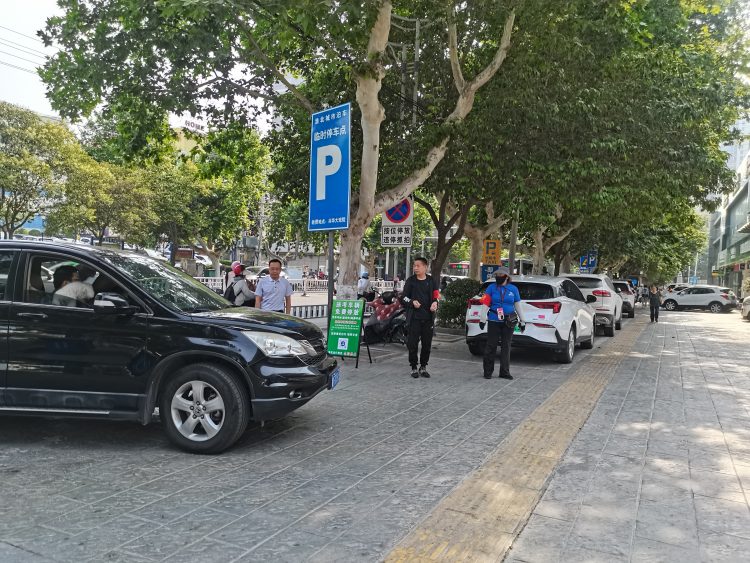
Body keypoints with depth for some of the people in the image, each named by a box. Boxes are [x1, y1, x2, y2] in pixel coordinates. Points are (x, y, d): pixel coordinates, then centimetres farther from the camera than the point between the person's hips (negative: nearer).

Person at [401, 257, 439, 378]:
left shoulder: (431, 281, 8)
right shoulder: (411, 281, 5)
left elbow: (436, 296, 9)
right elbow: (403, 298, 5)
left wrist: (435, 303, -12)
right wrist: (412, 302, -14)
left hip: (428, 318, 1)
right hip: (414, 317, -1)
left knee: (427, 344, 6)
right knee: (412, 343, -2)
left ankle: (423, 367, 20)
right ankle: (414, 367, 10)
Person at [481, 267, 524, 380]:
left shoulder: (513, 289, 7)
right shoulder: (491, 288, 2)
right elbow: (485, 304, 0)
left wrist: (522, 321, 14)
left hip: (508, 322, 2)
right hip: (494, 321, -2)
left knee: (506, 347, 8)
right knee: (491, 346, 1)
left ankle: (504, 372, 17)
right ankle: (488, 372, 11)